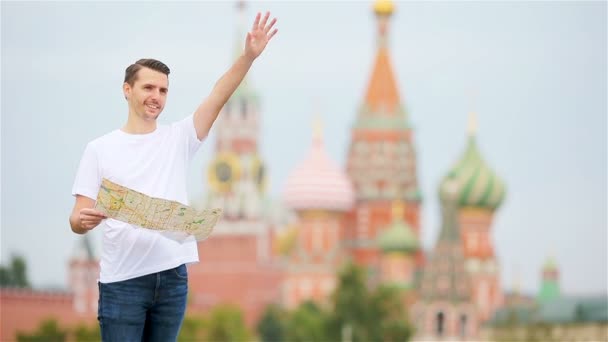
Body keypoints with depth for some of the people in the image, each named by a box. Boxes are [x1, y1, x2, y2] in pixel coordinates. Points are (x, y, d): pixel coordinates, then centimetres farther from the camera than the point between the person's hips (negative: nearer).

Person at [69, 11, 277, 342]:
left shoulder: (178, 139, 10)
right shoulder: (100, 149, 5)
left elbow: (218, 97, -2)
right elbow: (77, 218, 1)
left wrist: (249, 56, -16)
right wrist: (84, 220, -23)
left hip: (172, 276, 3)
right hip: (122, 280, -3)